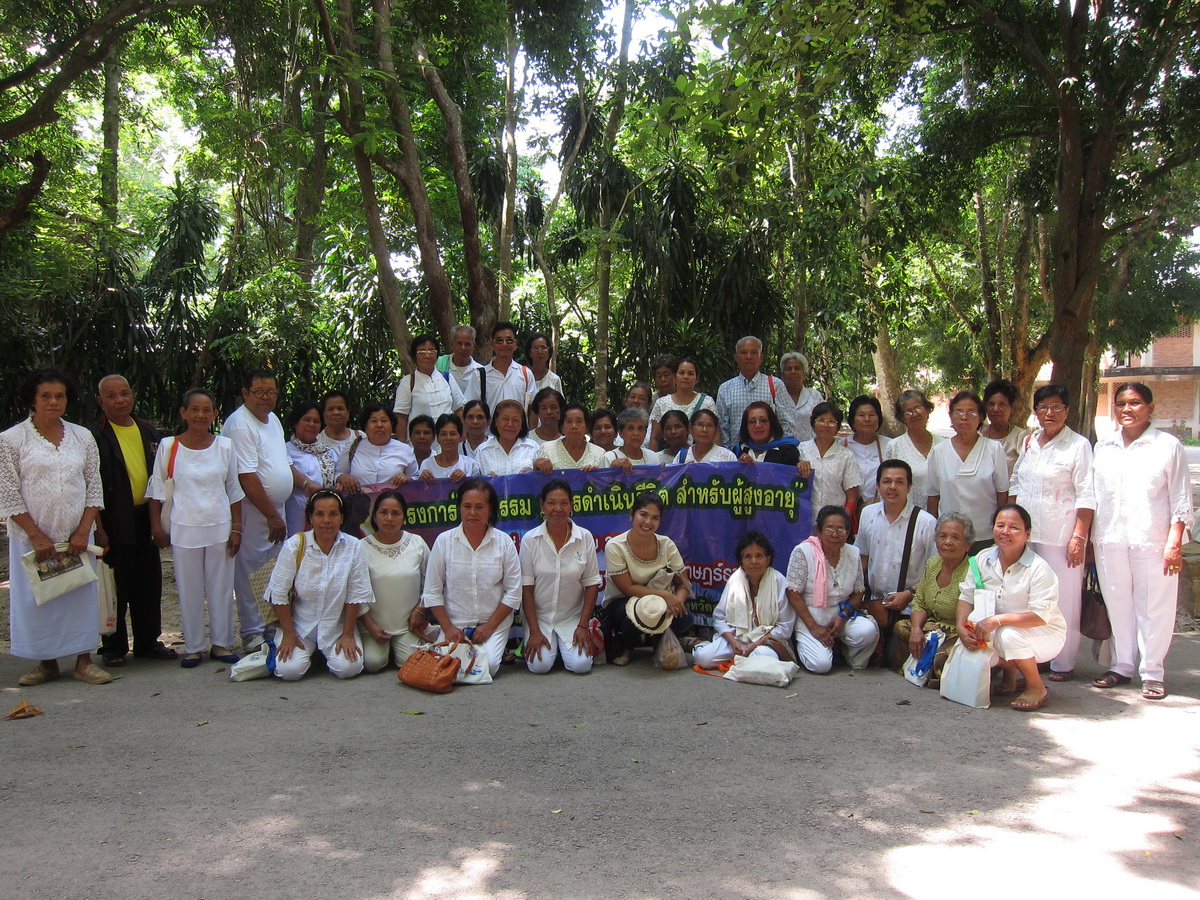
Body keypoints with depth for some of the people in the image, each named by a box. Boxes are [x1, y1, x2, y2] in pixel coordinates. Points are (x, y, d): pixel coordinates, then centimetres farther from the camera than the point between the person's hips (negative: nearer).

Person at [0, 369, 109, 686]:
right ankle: (47, 662, 19)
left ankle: (84, 661, 14)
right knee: (36, 598, 5)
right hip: (32, 538, -2)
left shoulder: (82, 437, 6)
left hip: (77, 537, 2)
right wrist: (38, 537, -11)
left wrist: (83, 532, -5)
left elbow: (94, 489, 5)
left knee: (81, 594, 4)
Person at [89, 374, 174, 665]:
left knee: (149, 584, 10)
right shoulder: (94, 435, -6)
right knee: (115, 586, 3)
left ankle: (147, 642, 22)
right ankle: (114, 647, 16)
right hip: (114, 522, -5)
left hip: (145, 518, 5)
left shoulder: (148, 430, 11)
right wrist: (98, 528, -14)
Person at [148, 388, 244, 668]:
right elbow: (157, 490, 4)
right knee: (189, 590, 6)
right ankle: (193, 646, 17)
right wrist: (156, 526, 0)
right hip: (184, 529, -1)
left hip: (220, 527, 1)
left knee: (221, 587, 7)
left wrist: (236, 528, 3)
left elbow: (234, 490, 6)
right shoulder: (168, 446, -1)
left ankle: (221, 642, 19)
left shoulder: (225, 446, 2)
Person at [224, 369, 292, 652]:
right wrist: (273, 516, -20)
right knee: (249, 572, -2)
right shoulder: (240, 425, -17)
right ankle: (252, 634, 7)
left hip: (275, 507, 9)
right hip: (253, 510, -9)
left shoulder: (273, 419, 12)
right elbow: (248, 479, -21)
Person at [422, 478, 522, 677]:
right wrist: (448, 627, -7)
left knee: (487, 667, -21)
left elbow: (513, 593, -1)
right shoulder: (444, 541, -2)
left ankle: (498, 648, 11)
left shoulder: (504, 542, -3)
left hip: (495, 623, -1)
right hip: (455, 624, 1)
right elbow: (432, 592, 1)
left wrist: (490, 626, -8)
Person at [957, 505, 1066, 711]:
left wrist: (997, 620, -35)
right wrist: (961, 627, -20)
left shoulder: (1038, 568, -20)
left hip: (1046, 634, -5)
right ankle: (1010, 671, 13)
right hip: (999, 633, 5)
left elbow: (1041, 616, -26)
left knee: (1009, 635, -34)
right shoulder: (983, 559, -3)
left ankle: (1037, 688, -8)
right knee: (973, 643, -22)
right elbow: (967, 596, -1)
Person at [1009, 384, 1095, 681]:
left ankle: (1063, 664, 9)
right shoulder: (1028, 442, 12)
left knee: (1063, 600, -1)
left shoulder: (1078, 445, -5)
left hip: (1059, 535, -5)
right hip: (1024, 533, 5)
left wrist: (1079, 537, -14)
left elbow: (1086, 497, -8)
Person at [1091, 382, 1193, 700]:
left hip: (1152, 542, -3)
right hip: (1110, 541, 3)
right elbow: (1093, 495, 13)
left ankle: (1152, 673, 13)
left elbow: (1181, 501, -1)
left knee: (1154, 608, 2)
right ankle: (1122, 666, 22)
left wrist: (1174, 544, -8)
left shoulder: (1168, 446, 0)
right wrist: (1090, 538, 9)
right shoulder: (1103, 447, 11)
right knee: (1118, 605, 10)